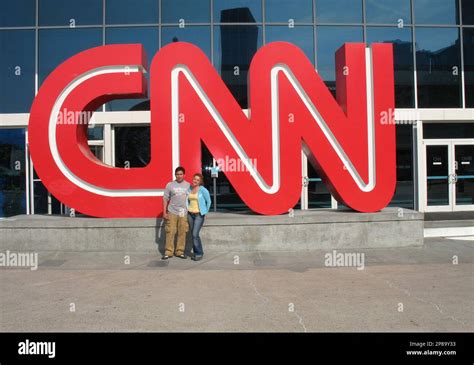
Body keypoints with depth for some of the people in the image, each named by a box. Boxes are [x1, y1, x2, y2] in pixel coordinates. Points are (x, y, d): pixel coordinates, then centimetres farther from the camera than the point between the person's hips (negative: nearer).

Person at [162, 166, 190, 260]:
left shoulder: (188, 185, 5)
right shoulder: (170, 185, 3)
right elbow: (165, 199, 5)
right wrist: (164, 212, -1)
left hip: (184, 213, 1)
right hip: (172, 213, -1)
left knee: (182, 233, 4)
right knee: (170, 232, -2)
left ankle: (180, 251, 14)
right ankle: (168, 252, 5)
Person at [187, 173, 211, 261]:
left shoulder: (203, 190, -10)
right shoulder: (189, 189, 6)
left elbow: (209, 201, -3)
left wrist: (205, 211, 0)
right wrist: (187, 208, 10)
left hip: (199, 215, -5)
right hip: (190, 214, 6)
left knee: (195, 234, -13)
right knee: (193, 235, 8)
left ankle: (199, 254, 0)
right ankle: (196, 253, 18)